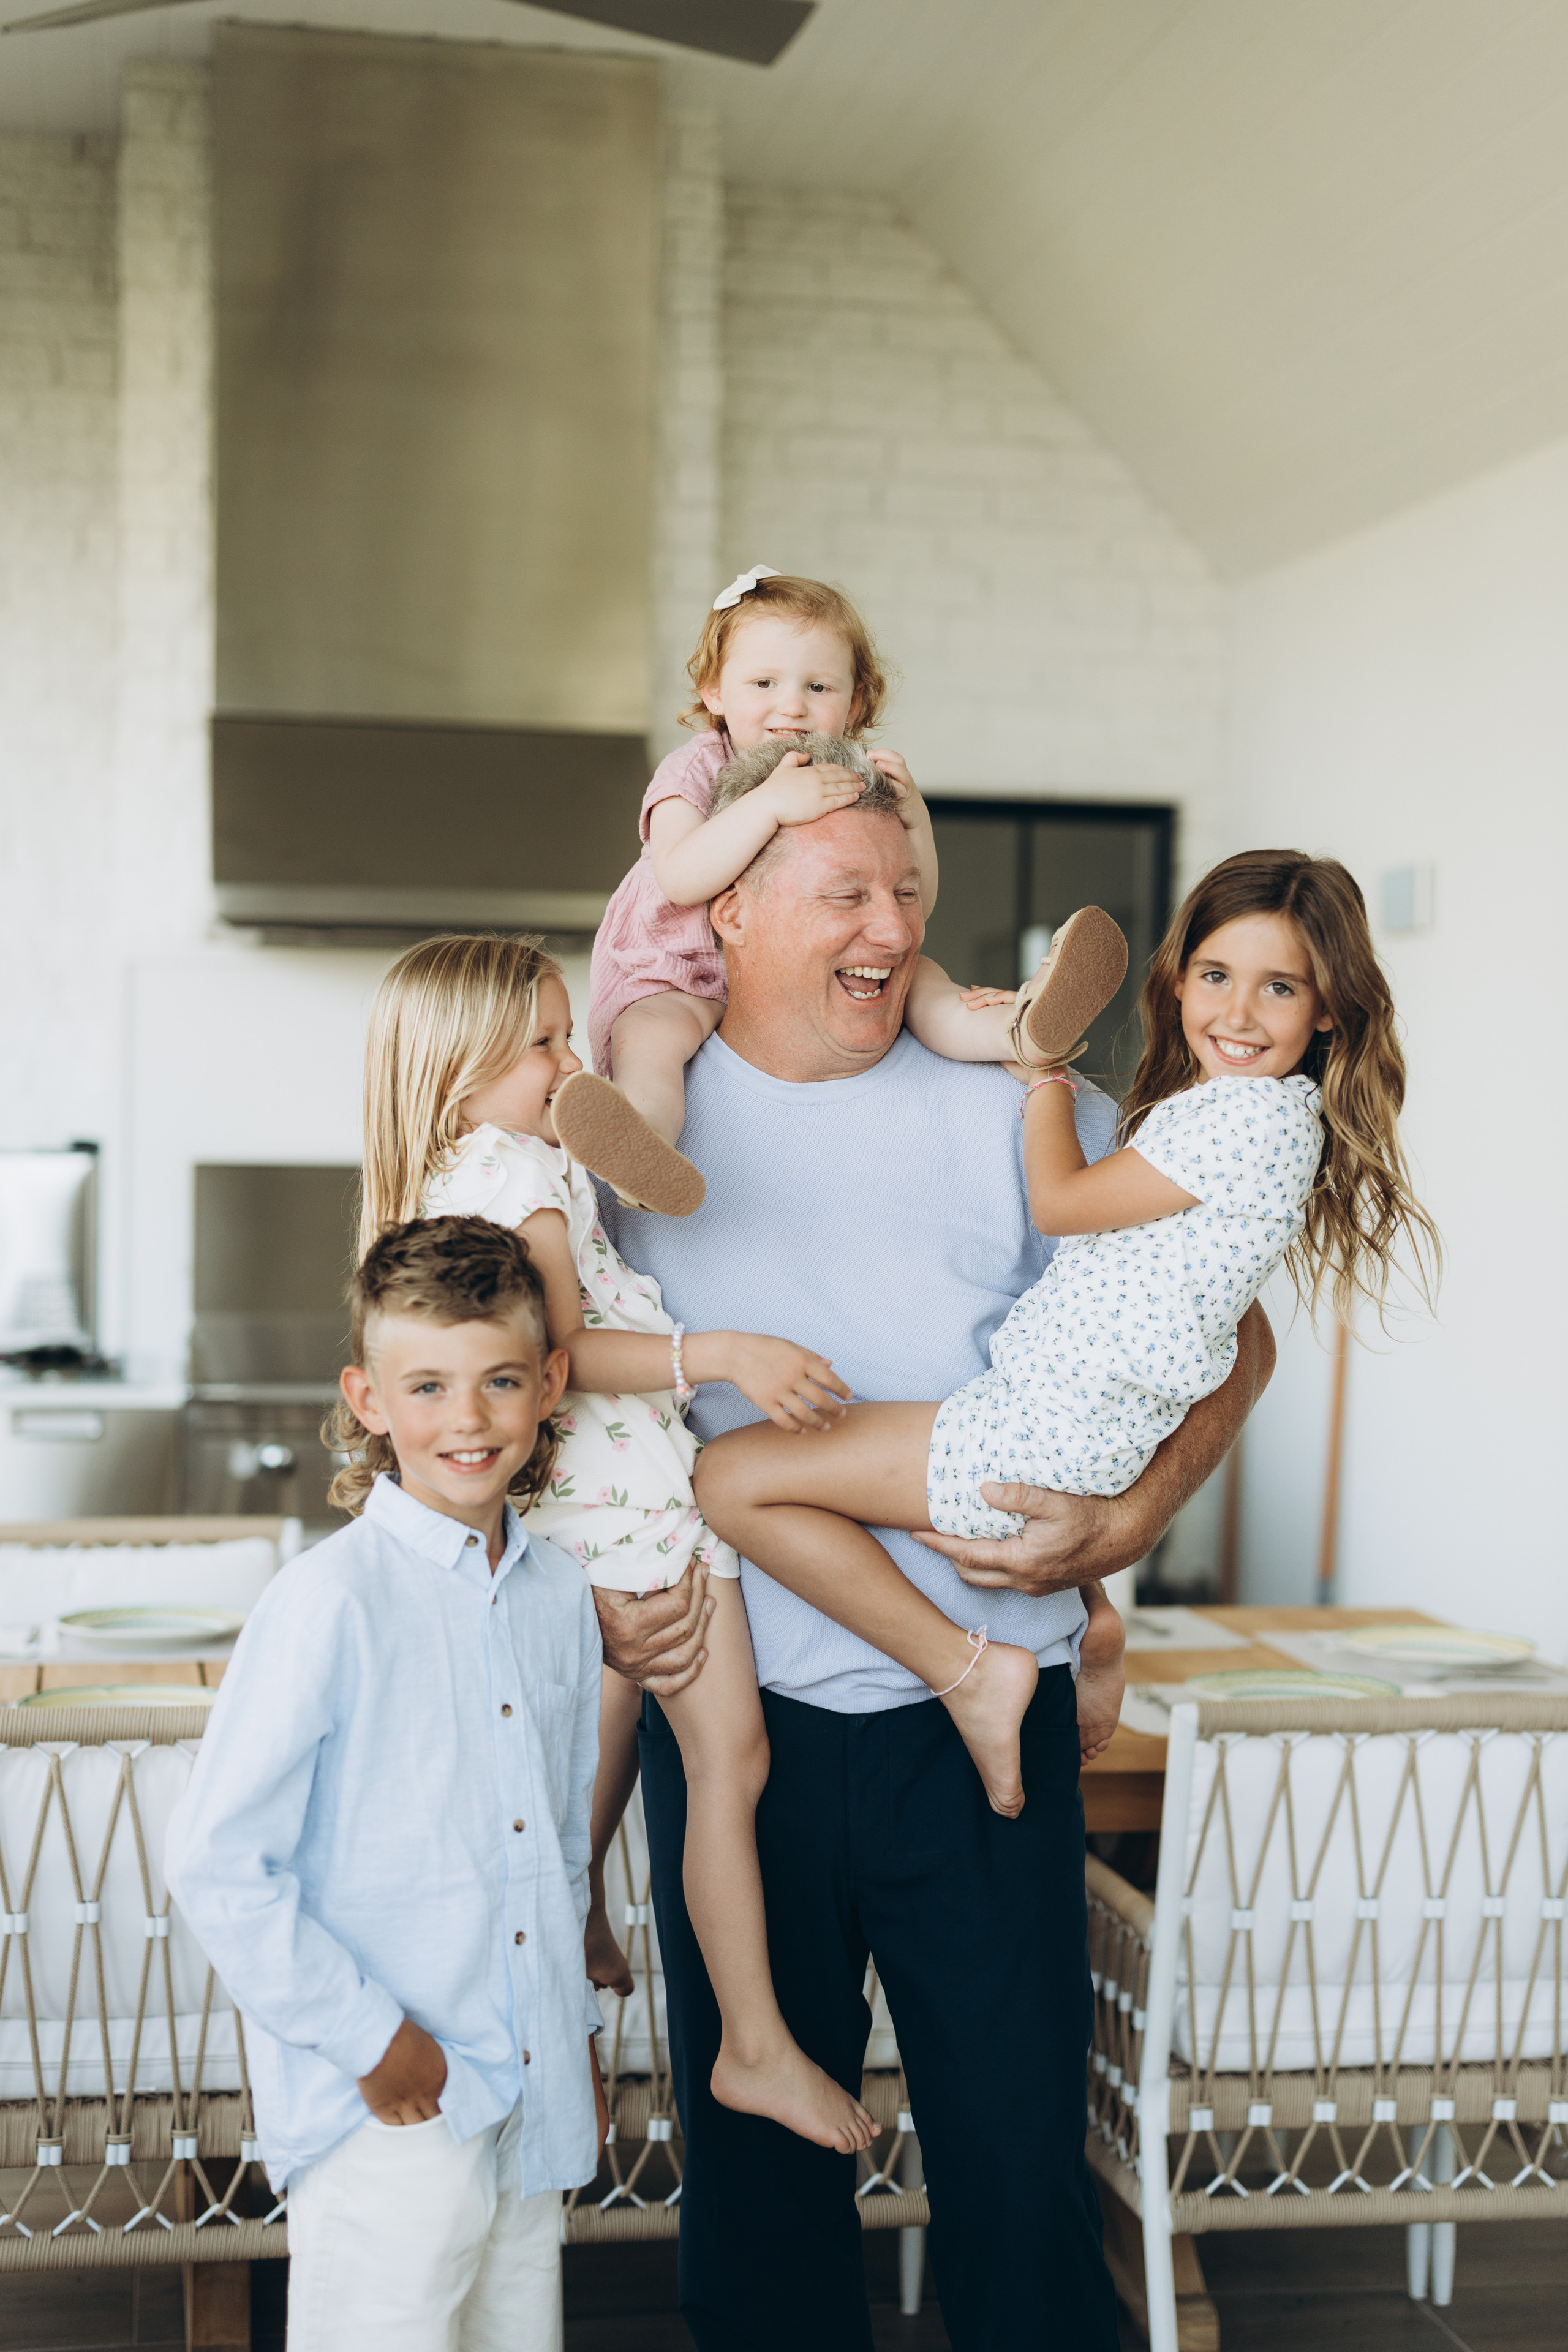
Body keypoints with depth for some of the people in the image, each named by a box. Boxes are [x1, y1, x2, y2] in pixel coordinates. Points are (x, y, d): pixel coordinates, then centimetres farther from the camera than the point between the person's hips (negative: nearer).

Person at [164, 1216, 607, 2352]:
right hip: (389, 2119, -6)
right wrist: (368, 2036, -12)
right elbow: (218, 1865, -15)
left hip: (535, 2102, 6)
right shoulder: (330, 1601, -15)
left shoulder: (561, 1593, 5)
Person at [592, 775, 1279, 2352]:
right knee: (751, 2172, 13)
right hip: (730, 1716, 1)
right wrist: (591, 1584, -3)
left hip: (981, 1724, -1)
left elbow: (1225, 1335, 4)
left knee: (1018, 2155, 6)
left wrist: (1132, 1517, -12)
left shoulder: (1017, 1110, -3)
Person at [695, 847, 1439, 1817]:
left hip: (1054, 1433, -11)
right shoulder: (1220, 1105, 15)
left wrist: (1047, 1061, 4)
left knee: (733, 1477, -13)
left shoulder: (1254, 1114, -17)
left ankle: (967, 1668, -7)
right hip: (1072, 1418, 11)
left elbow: (1061, 1201, -10)